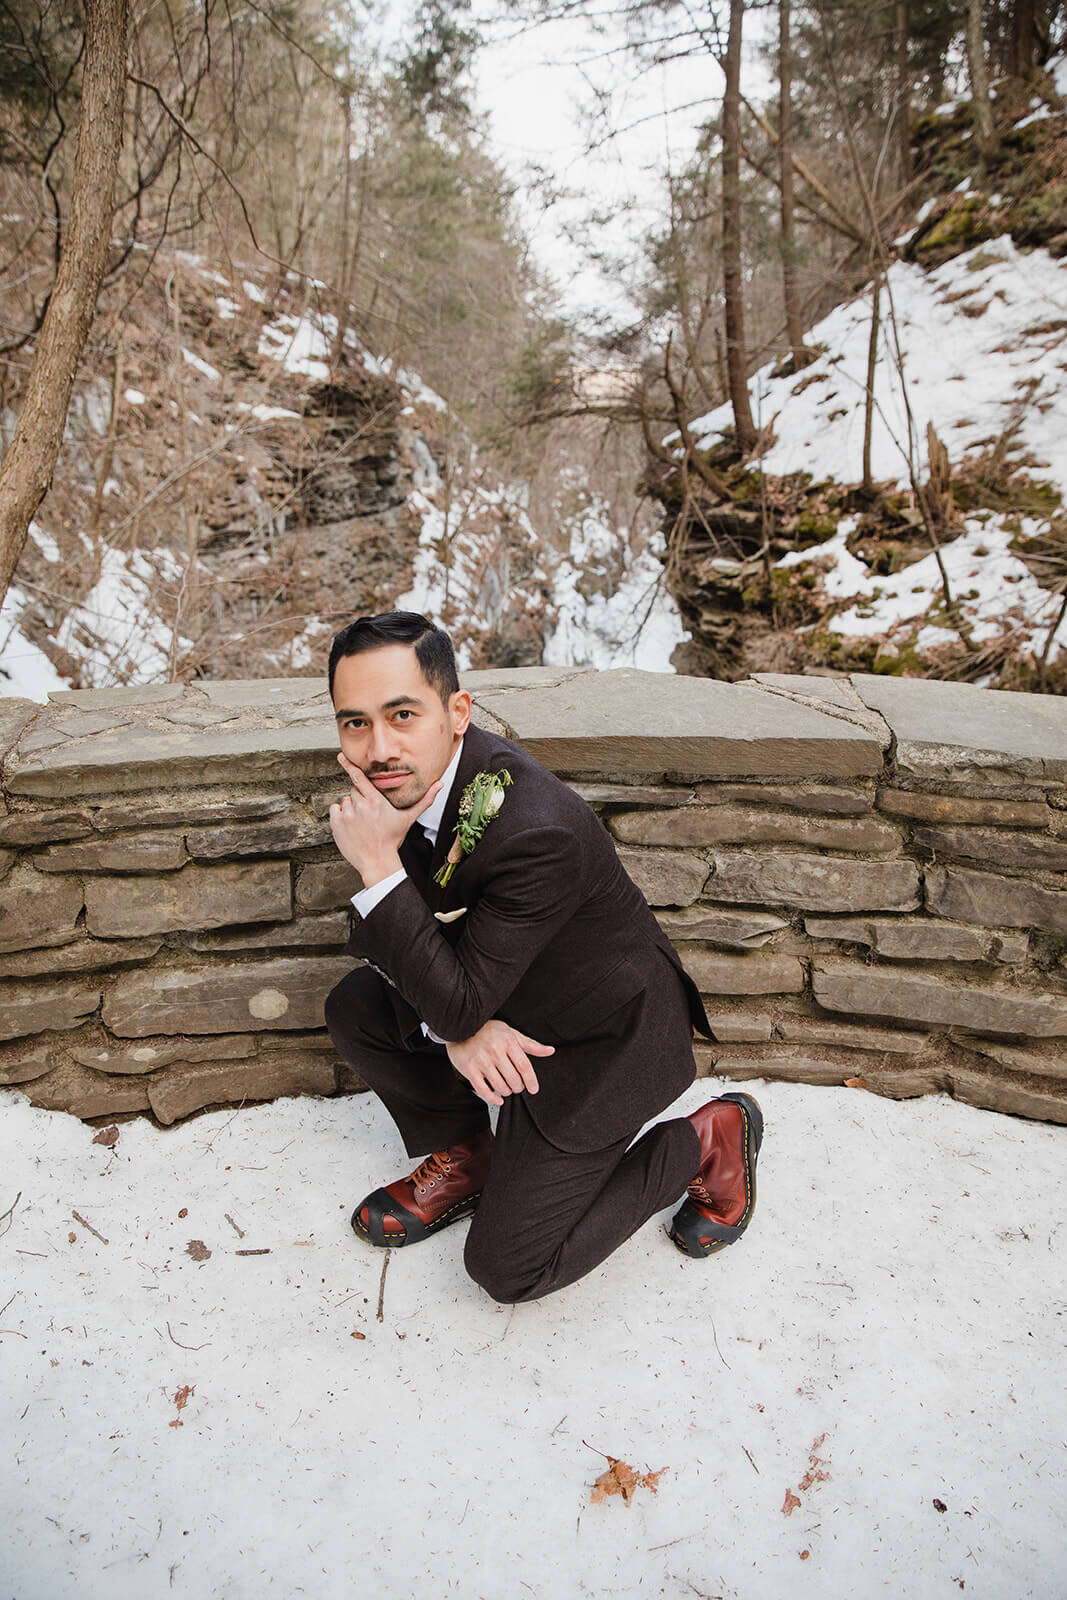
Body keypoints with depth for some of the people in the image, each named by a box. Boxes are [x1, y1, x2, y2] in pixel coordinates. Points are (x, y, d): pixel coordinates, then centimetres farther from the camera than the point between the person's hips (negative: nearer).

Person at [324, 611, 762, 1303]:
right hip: (512, 1003, 7)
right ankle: (463, 1159, 17)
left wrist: (380, 866, -37)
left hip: (602, 1041, -7)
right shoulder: (406, 775, -13)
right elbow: (383, 932, -2)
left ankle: (709, 1142, 10)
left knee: (507, 1269, -5)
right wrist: (457, 1030, -19)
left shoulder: (537, 835, -38)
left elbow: (461, 1003, -30)